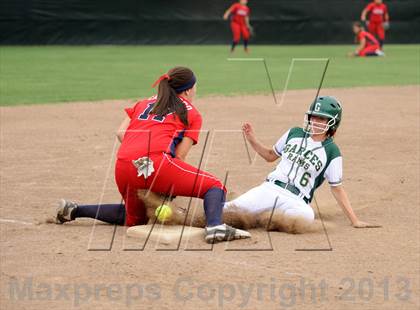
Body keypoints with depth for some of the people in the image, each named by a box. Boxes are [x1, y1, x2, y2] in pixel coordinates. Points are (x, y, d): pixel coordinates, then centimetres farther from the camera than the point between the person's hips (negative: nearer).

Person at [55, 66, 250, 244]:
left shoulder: (145, 103, 31)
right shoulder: (192, 113, 17)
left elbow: (121, 133, 16)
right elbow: (180, 155, 5)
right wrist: (170, 189, 9)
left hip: (122, 169, 6)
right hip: (155, 162, -6)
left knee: (134, 218, 31)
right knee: (214, 186, 2)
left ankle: (74, 210, 21)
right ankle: (215, 227, -29)